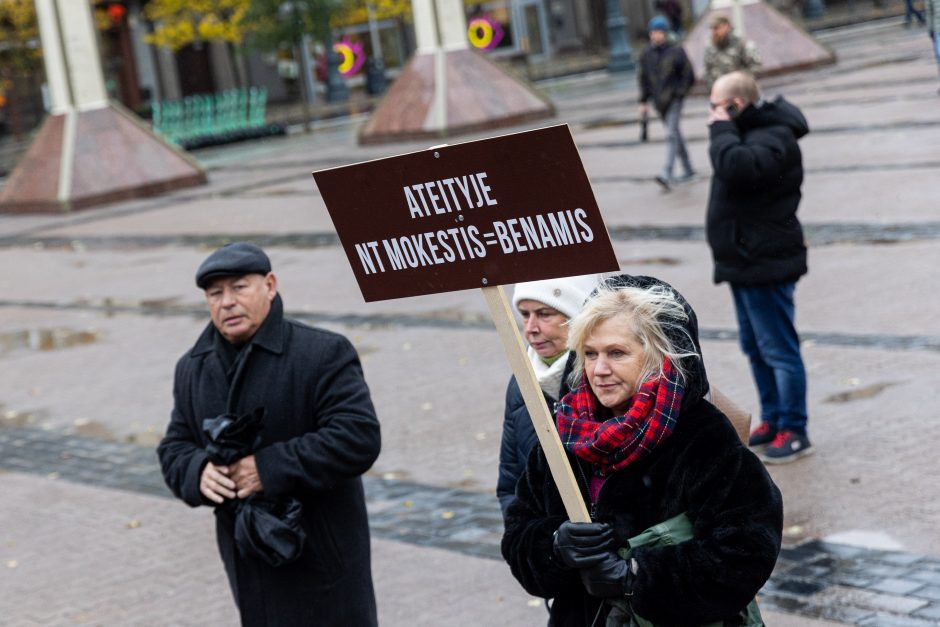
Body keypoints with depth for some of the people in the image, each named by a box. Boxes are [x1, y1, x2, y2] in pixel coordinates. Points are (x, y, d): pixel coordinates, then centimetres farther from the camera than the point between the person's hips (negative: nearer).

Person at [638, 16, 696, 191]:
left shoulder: (676, 51, -7)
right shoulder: (646, 54, 6)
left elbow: (689, 76, -3)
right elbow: (643, 78, 15)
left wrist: (678, 93, -13)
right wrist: (643, 102, 10)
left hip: (674, 99, -5)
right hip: (659, 102, 6)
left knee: (671, 134, -16)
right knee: (675, 135, 15)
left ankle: (667, 173, -25)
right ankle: (688, 170, 27)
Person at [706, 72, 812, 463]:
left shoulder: (774, 137, -19)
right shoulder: (752, 131, 12)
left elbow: (736, 167, -36)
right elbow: (732, 170, 22)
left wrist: (721, 129, -23)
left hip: (765, 266, -11)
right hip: (746, 263, 11)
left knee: (778, 350, -4)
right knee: (755, 348, 19)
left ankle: (794, 432, 3)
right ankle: (772, 419, 30)